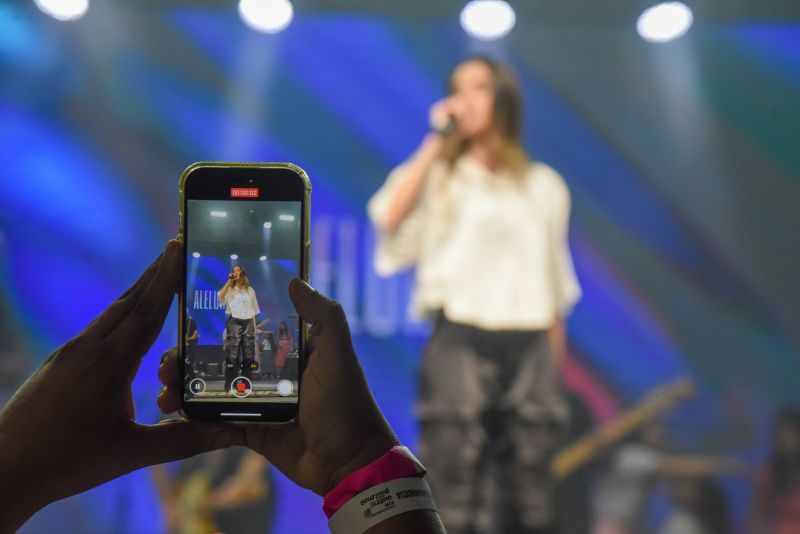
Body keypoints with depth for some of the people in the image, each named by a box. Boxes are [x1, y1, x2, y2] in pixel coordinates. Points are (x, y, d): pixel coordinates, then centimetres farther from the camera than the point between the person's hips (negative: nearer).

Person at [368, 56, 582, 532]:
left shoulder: (545, 185, 15)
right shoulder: (438, 176, 8)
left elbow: (555, 285, 17)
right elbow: (388, 219, -14)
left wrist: (556, 368, 13)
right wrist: (434, 145, -7)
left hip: (529, 348, 3)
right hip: (459, 344, -3)